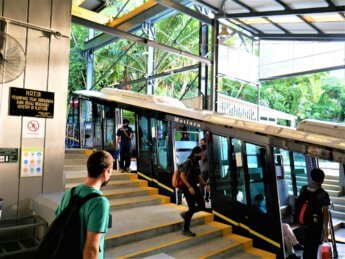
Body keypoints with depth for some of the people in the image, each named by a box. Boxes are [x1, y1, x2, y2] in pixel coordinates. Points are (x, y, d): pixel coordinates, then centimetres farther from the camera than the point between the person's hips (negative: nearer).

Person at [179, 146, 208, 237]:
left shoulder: (196, 162, 8)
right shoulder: (189, 162, -18)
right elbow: (182, 175, -24)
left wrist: (204, 184, 13)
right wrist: (189, 187, -27)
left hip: (194, 187, 8)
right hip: (188, 188, -8)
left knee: (202, 206, 7)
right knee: (192, 208, -4)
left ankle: (185, 214, 27)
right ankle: (185, 230, 12)